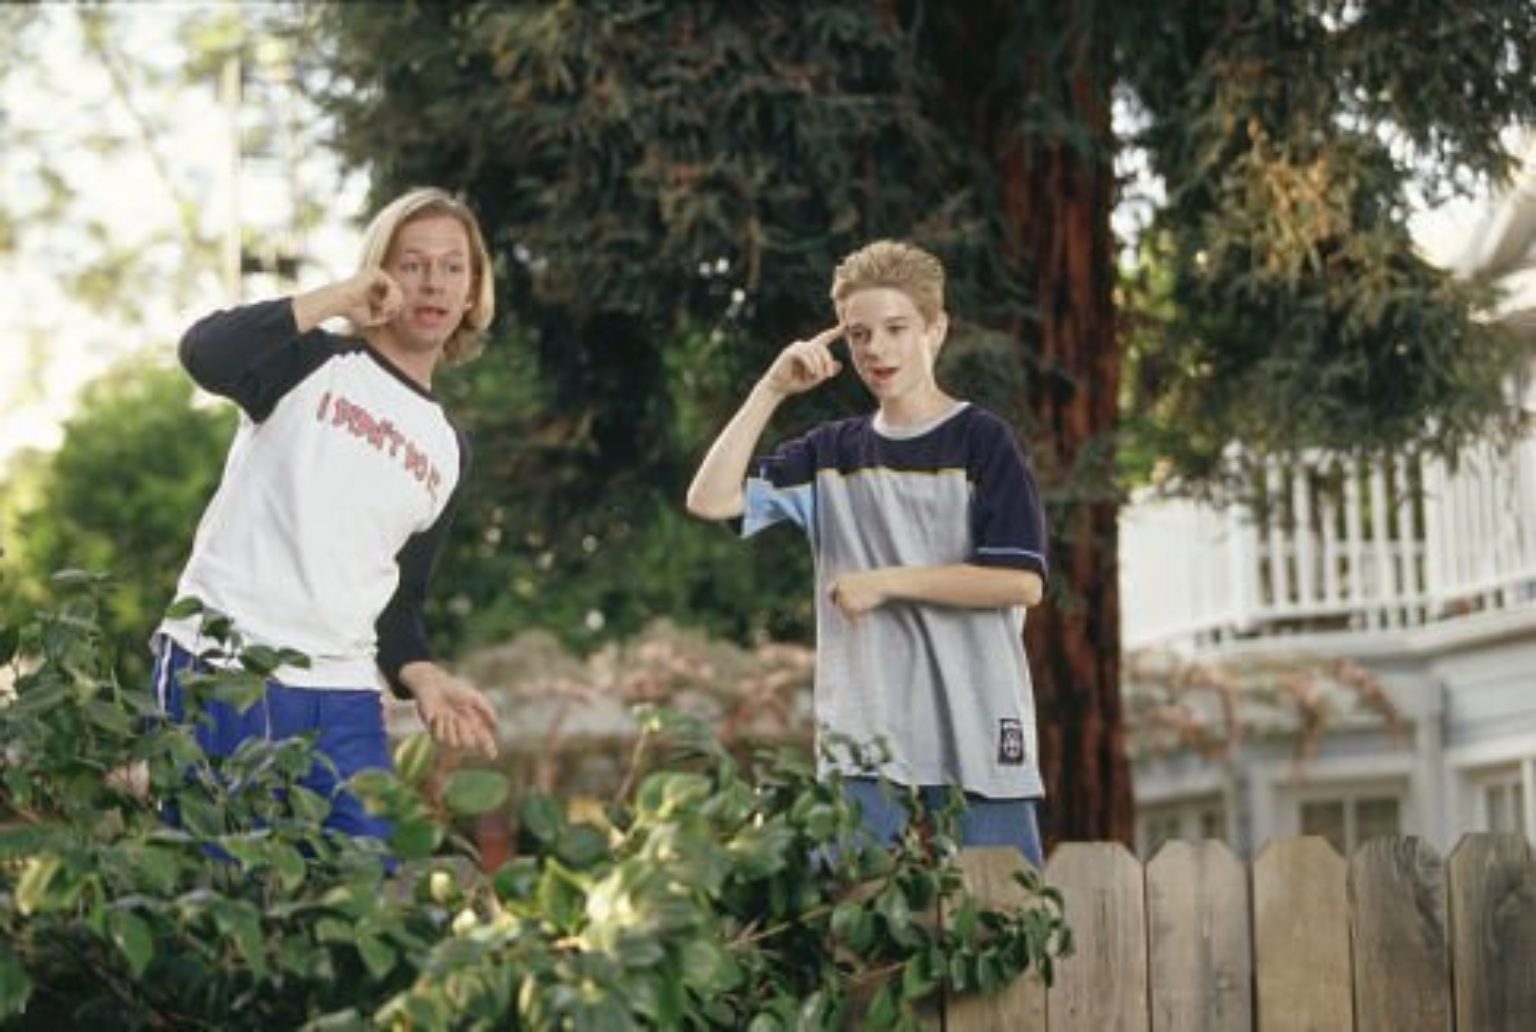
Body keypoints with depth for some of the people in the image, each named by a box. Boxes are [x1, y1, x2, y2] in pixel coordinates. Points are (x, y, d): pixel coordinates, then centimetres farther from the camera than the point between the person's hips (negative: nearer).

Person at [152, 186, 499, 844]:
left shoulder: (448, 451, 18)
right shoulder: (313, 364, 3)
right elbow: (203, 354, -19)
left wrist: (422, 679, 2)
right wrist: (338, 299, -15)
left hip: (345, 701, 5)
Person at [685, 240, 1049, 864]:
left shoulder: (981, 440, 0)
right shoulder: (831, 452, 12)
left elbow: (1022, 581, -8)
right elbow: (711, 500, 3)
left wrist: (885, 582, -8)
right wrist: (771, 390, -1)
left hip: (976, 738, -3)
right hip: (863, 740, 3)